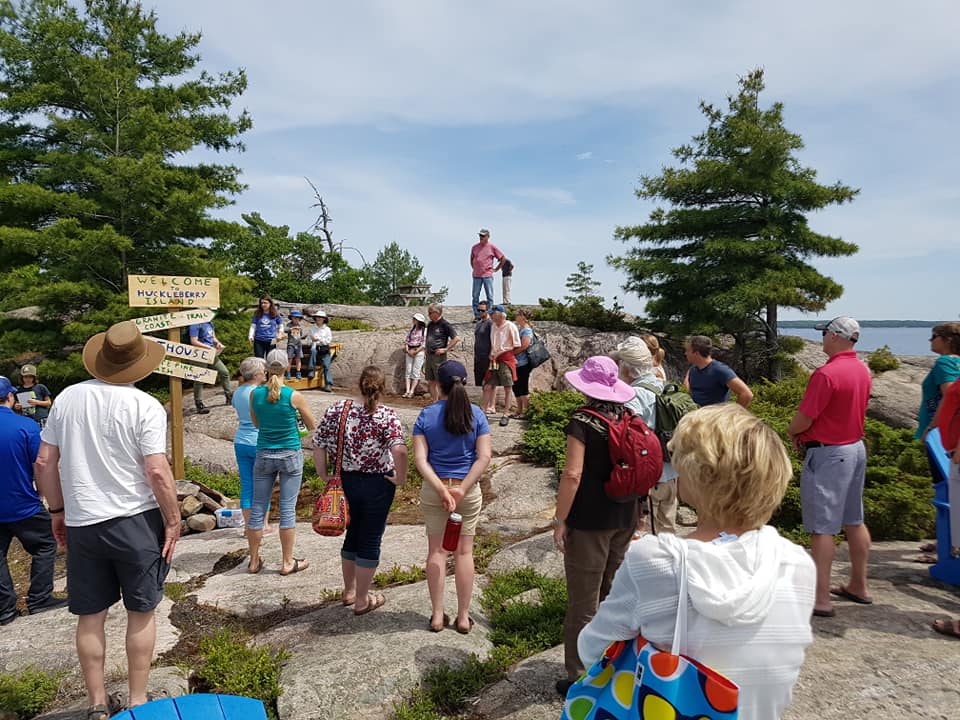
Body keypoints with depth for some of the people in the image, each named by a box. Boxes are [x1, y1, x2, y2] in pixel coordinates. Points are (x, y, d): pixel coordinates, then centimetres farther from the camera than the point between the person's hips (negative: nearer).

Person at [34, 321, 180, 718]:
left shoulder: (68, 397, 1)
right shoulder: (145, 406, -13)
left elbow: (44, 462, 5)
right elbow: (157, 471, -17)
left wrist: (57, 510, 17)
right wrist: (173, 521, -6)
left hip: (82, 523, 4)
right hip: (136, 521, -3)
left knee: (90, 616, 15)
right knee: (141, 612, 12)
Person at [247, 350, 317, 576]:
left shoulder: (255, 394, -4)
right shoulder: (295, 396, -13)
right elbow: (313, 427, 0)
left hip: (264, 455, 3)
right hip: (290, 455, -3)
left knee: (258, 508, 11)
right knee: (288, 509, 4)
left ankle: (254, 561, 21)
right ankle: (287, 562, 12)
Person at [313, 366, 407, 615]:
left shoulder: (336, 409, -4)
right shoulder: (387, 415, -16)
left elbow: (318, 445, -2)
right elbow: (399, 450, -29)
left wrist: (324, 475, 8)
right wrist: (401, 477, -14)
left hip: (345, 482, 4)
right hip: (377, 485, -4)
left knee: (352, 535, 23)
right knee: (370, 540, 10)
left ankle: (349, 591, 38)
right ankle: (362, 600, 23)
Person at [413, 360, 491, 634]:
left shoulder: (426, 414, -6)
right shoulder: (476, 414, -6)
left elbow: (420, 459, -13)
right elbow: (484, 457, -13)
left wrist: (441, 489, -16)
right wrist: (462, 488, -15)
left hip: (433, 489, 0)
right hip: (469, 490, 0)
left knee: (436, 550, 11)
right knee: (464, 551, 10)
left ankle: (437, 615, 20)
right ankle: (463, 617, 19)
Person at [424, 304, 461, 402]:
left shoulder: (445, 325, -10)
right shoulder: (430, 324, 13)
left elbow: (456, 338, -16)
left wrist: (446, 349, -14)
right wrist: (426, 357, 18)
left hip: (439, 357, -8)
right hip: (429, 356, 8)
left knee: (439, 382, -3)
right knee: (431, 382, 10)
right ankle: (434, 402, 18)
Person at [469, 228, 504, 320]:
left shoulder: (492, 247, 1)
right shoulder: (475, 247, 9)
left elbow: (502, 258, 7)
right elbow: (471, 259, 26)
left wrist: (496, 269, 5)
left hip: (488, 275, -3)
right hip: (476, 275, 3)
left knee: (490, 296, 0)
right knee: (475, 296, 1)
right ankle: (477, 316, 7)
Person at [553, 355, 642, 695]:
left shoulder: (583, 421, -16)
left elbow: (573, 474, -23)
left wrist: (560, 520, -14)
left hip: (590, 521, -6)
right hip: (626, 518, 6)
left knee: (583, 601, 7)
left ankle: (580, 678, 18)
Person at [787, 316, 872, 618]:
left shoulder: (827, 374, -22)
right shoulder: (862, 370, 7)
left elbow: (803, 419, -20)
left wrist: (792, 433, 3)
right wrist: (806, 435, 8)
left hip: (828, 454, -9)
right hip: (856, 448, 9)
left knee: (822, 528, -3)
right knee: (854, 522, 18)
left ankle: (821, 598, 2)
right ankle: (858, 586, 30)